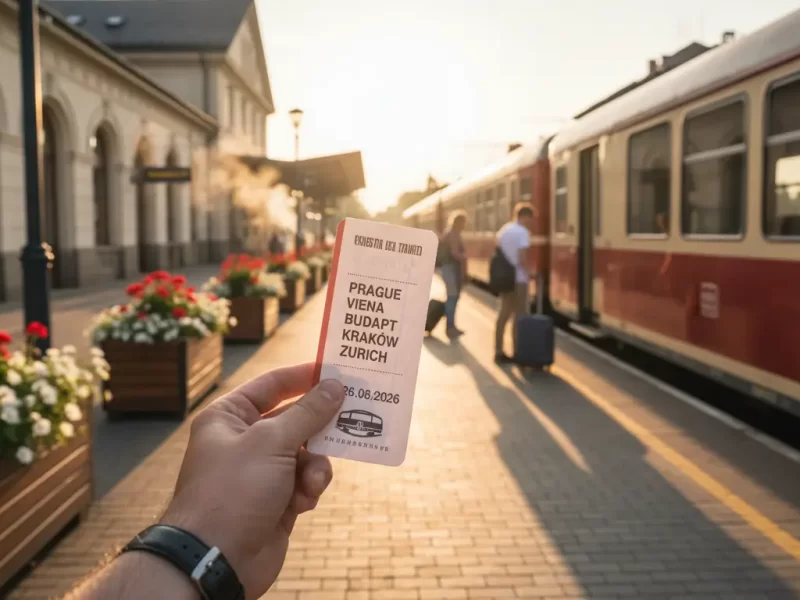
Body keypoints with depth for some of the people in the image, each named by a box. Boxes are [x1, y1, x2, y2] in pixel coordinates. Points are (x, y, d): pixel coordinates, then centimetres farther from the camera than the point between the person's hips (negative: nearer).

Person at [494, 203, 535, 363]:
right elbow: (522, 258, -19)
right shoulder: (523, 232, -12)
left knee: (504, 314, 13)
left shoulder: (503, 230, 12)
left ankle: (499, 351, 15)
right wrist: (529, 272, -6)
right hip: (518, 278, -8)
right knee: (519, 316, 1)